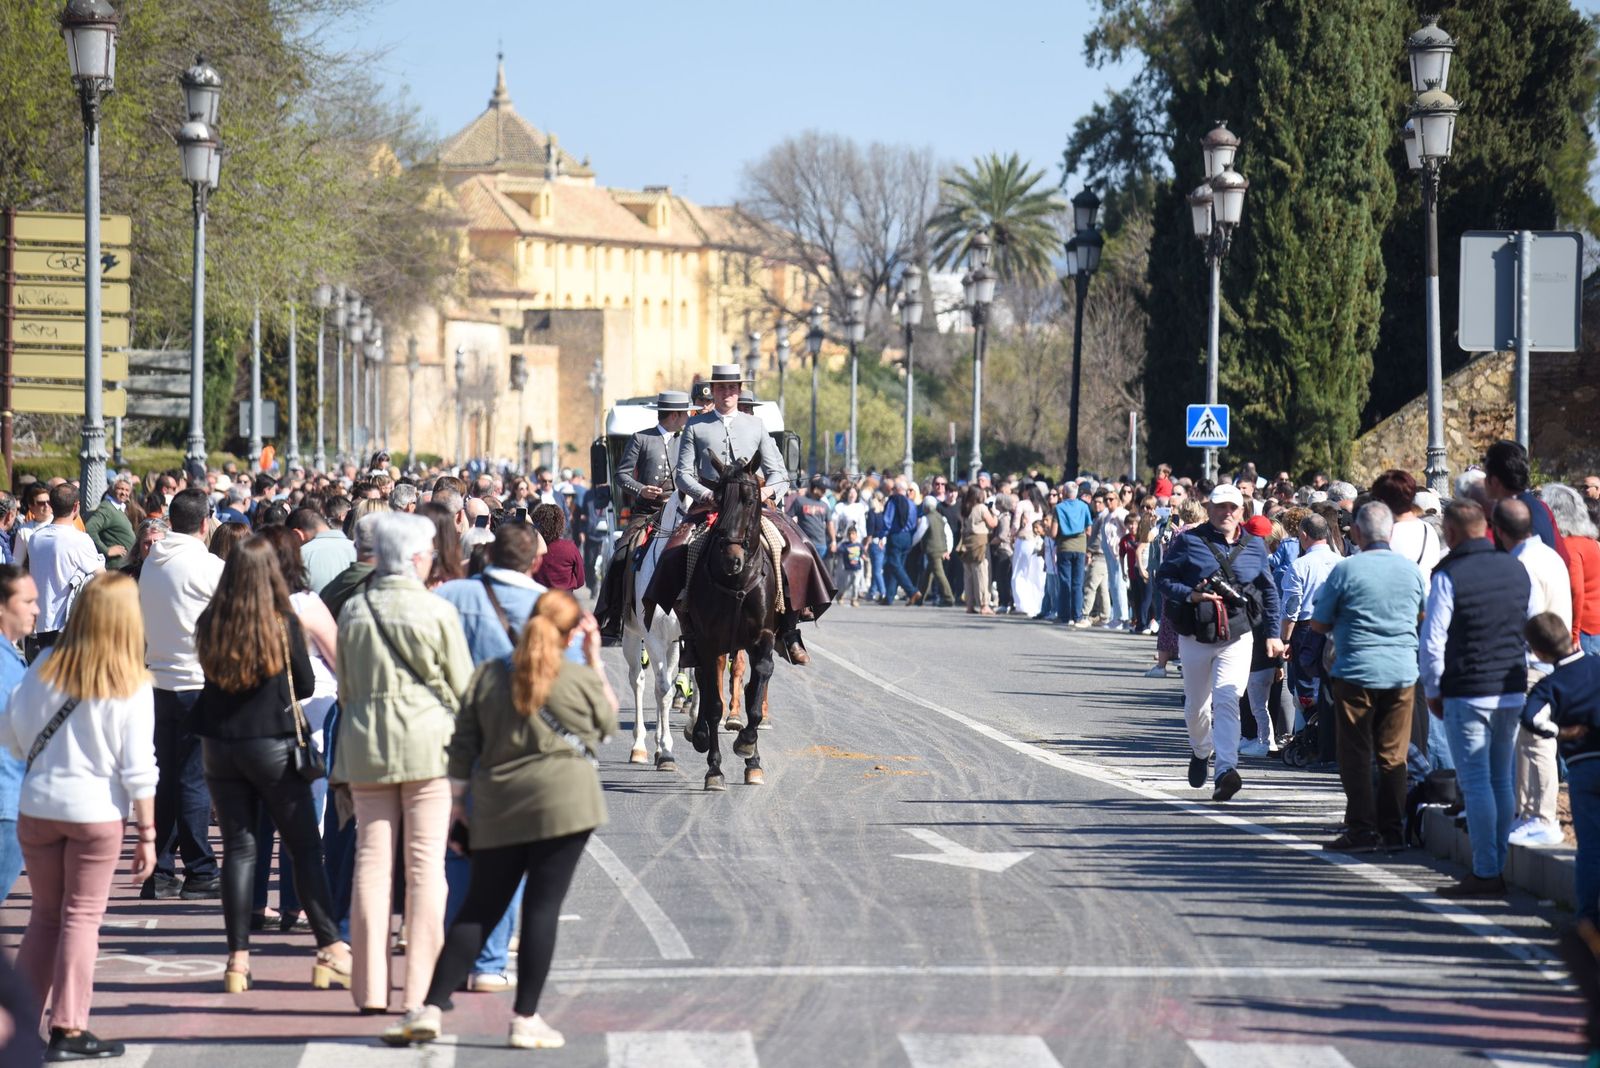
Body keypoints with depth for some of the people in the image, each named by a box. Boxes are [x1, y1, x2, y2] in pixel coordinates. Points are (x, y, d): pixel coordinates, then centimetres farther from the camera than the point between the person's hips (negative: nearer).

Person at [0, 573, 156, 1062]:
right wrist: (148, 833, -4)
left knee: (45, 915, 16)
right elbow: (138, 769, -10)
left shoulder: (45, 668, -3)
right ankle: (68, 1030, 5)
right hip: (96, 810, -3)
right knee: (82, 918, 5)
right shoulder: (131, 686, -10)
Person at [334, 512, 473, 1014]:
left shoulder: (353, 611, 4)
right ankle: (420, 987, 0)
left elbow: (345, 687, 13)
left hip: (366, 744, 3)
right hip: (428, 742, -3)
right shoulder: (438, 612, -7)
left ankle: (371, 988, 4)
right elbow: (461, 687, -1)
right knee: (425, 864, 1)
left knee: (372, 860, 5)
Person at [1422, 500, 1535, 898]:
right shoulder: (1517, 570, 6)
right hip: (1513, 692, 6)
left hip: (1467, 693, -6)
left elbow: (1432, 641, -11)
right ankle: (1500, 867, 16)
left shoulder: (1448, 576, -12)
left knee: (1476, 783, -3)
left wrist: (1433, 691, 1)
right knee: (1502, 780, 13)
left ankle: (1485, 873, -4)